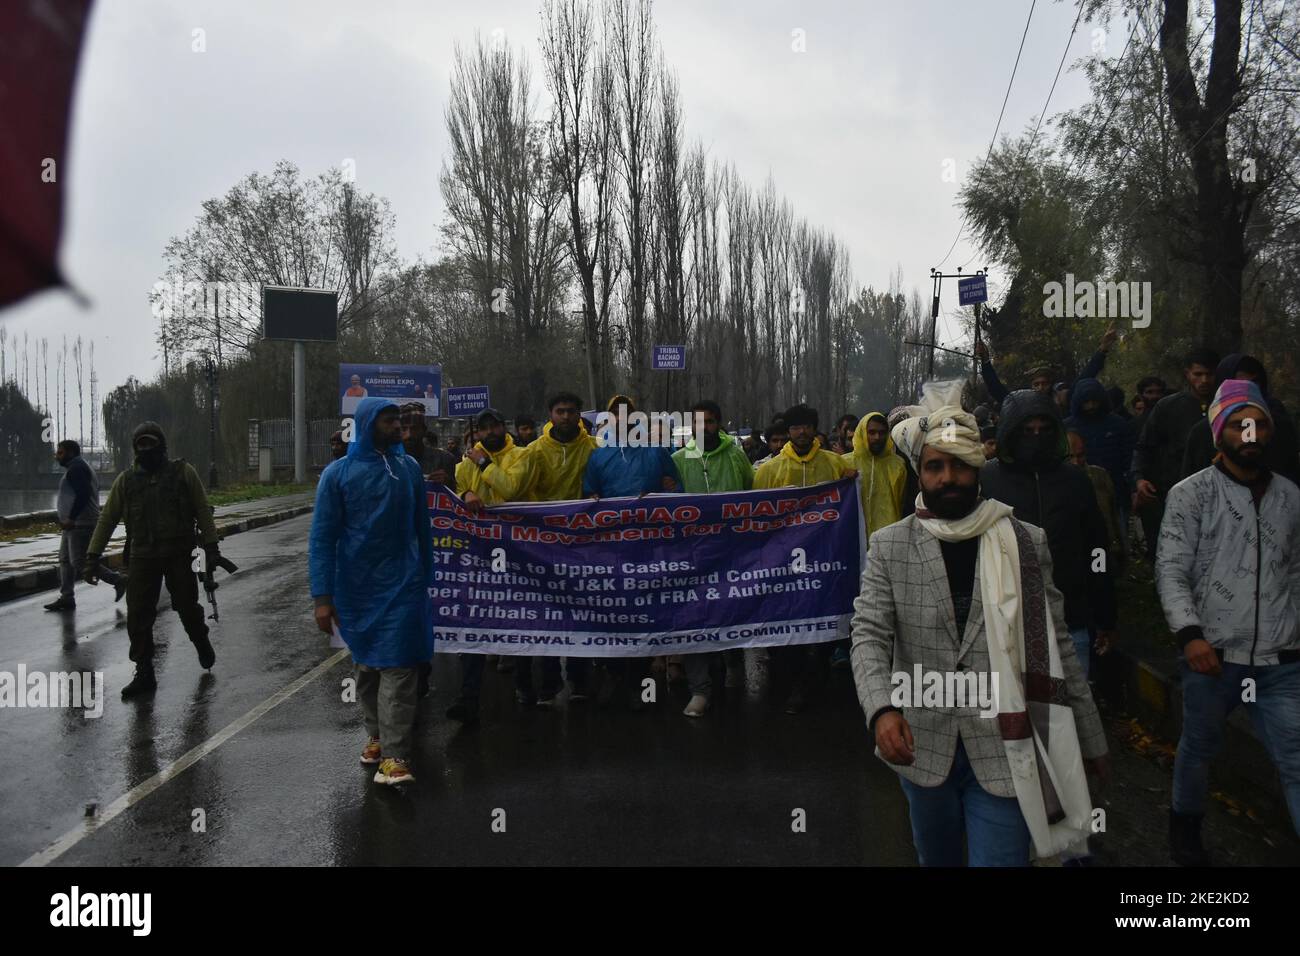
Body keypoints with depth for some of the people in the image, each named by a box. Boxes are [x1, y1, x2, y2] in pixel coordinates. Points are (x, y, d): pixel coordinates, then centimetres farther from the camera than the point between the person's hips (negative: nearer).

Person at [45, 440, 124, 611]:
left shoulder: (76, 468, -13)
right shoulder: (81, 467, 21)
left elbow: (83, 494, -25)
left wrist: (71, 518, -25)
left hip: (80, 525, -11)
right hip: (76, 525, 11)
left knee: (79, 563, -11)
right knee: (65, 560, 11)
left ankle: (118, 580, -5)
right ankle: (66, 598, 12)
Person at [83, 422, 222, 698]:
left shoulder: (183, 472, -1)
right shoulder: (126, 480, 5)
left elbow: (202, 511, 0)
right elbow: (107, 519, 7)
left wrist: (211, 546, -5)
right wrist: (93, 556, 2)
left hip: (179, 555, -2)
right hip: (143, 558, 2)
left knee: (187, 607, 6)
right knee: (138, 616, 0)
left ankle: (202, 643, 37)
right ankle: (144, 674, 10)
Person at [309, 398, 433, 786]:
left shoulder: (409, 467, 2)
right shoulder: (338, 474, -5)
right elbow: (322, 538, -7)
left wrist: (425, 577, 11)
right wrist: (322, 597, -13)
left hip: (403, 584, 0)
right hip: (356, 587, 0)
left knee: (397, 668, -7)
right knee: (368, 666, 15)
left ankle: (394, 755, -6)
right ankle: (376, 734, 33)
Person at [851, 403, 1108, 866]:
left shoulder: (1027, 543, 0)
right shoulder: (889, 546, -2)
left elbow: (1055, 646, 4)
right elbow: (869, 637, -10)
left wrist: (1090, 739, 7)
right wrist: (883, 710, -28)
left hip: (1004, 752, -1)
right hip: (922, 746, 2)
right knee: (937, 858, 21)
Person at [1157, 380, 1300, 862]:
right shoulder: (1190, 494, -3)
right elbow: (1171, 571, -9)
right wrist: (1190, 634, -20)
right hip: (1212, 655, -2)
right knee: (1198, 748, 16)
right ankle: (1185, 827, 39)